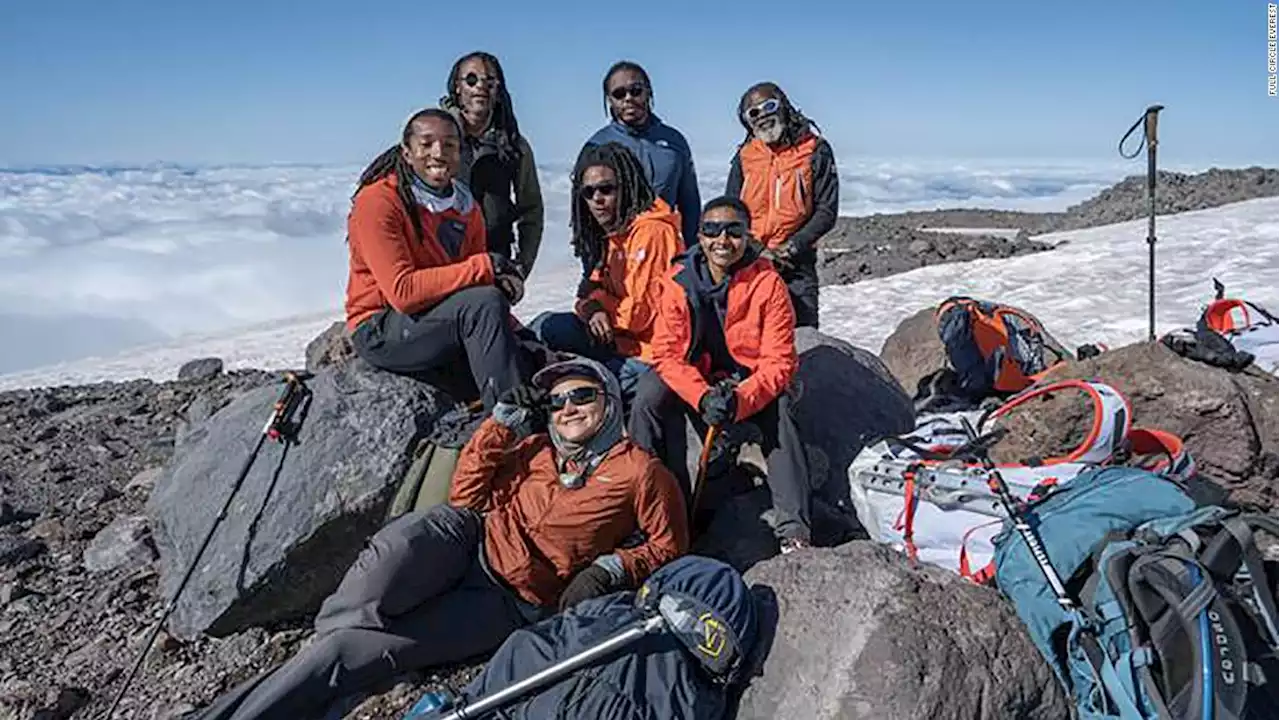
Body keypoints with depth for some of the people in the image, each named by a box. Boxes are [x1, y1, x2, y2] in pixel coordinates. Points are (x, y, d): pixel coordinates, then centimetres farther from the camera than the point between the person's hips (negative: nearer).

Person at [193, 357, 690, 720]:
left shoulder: (638, 470, 3)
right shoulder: (535, 447, 16)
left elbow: (668, 545, 6)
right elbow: (466, 497, 12)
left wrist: (611, 568, -11)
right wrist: (502, 423, 4)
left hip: (509, 603, -3)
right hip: (467, 539, 4)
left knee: (359, 651, -19)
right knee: (389, 556, -33)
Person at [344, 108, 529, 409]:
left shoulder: (466, 207, 7)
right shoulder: (378, 201, -14)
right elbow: (403, 291, -22)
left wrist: (504, 281, -14)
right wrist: (486, 266, -22)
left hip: (443, 322, 7)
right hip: (381, 332, -7)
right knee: (485, 303, -30)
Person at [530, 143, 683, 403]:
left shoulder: (651, 232, -16)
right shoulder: (610, 234, 13)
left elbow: (640, 312, -19)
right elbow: (596, 288, 14)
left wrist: (597, 300, -3)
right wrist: (593, 307, -10)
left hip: (649, 355, -9)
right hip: (621, 340, 9)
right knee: (548, 326, -1)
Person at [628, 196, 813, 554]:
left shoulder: (767, 283, -16)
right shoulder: (680, 281, -11)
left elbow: (779, 361, -17)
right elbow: (667, 353, -14)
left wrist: (740, 400, -35)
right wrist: (703, 397, -31)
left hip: (753, 382, -2)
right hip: (695, 379, 2)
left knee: (778, 410, -32)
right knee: (649, 395, -25)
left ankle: (793, 528, -26)